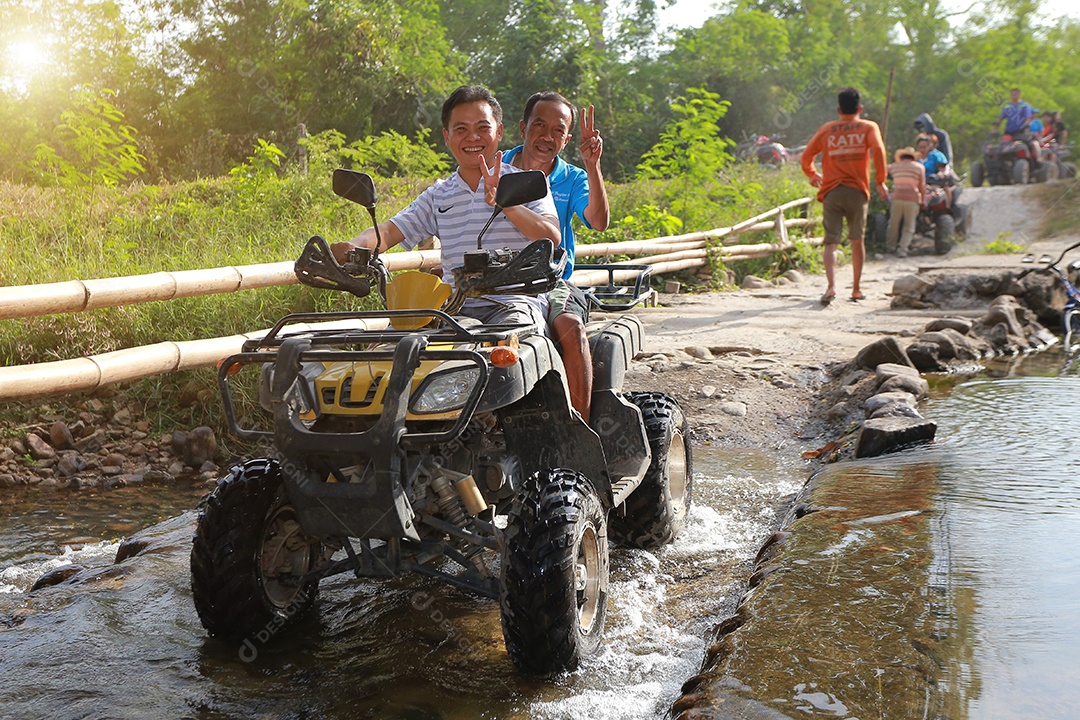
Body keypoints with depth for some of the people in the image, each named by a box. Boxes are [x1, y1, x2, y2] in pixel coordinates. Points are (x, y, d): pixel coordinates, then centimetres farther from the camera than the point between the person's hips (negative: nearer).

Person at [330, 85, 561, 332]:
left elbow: (551, 237, -11)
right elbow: (388, 231, 9)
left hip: (516, 303, -4)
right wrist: (353, 246, -15)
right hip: (456, 307, 4)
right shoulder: (438, 196, 18)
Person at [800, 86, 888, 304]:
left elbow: (806, 156, 10)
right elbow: (878, 150, -12)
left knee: (831, 241, -2)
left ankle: (831, 286, -22)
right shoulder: (869, 127, 6)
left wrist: (812, 175, 29)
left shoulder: (826, 129, 10)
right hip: (857, 190, 0)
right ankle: (856, 289, 17)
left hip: (831, 191, 0)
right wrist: (880, 181, -6)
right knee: (857, 240, 13)